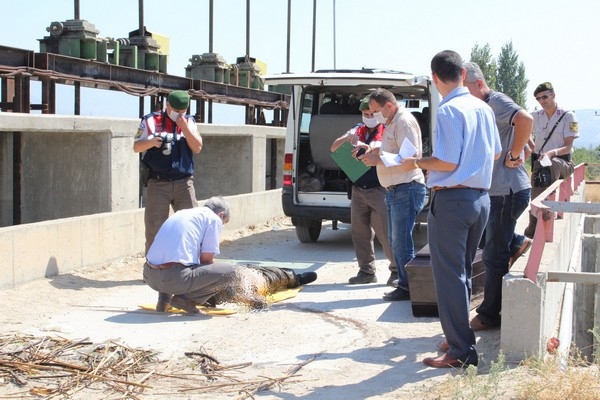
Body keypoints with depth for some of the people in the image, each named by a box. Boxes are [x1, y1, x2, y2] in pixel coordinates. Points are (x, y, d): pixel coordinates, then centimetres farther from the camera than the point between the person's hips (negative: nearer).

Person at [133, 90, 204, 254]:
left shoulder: (189, 122, 9)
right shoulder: (151, 121, 1)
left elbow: (197, 148, 0)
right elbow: (136, 147, 2)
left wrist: (184, 127, -10)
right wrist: (151, 142, -19)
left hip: (184, 183, 2)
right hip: (158, 183, -2)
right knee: (154, 226, 0)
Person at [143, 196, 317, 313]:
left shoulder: (182, 213, 25)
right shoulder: (213, 218, 3)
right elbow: (206, 260, 0)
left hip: (149, 275, 8)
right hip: (174, 277, -8)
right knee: (233, 273, -1)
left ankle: (166, 296, 17)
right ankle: (186, 299, -5)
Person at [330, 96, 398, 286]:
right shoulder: (357, 131, 12)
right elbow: (334, 148, 9)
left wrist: (367, 147, -35)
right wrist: (346, 138, -13)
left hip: (379, 190, -5)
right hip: (358, 190, 6)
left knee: (386, 232, -7)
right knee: (360, 233, 8)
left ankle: (397, 270, 3)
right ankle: (367, 271, 18)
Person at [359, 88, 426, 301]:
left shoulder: (404, 122, -13)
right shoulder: (392, 123, 18)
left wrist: (379, 159, -19)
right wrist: (376, 151, 10)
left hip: (406, 189, -11)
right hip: (395, 190, 11)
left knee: (402, 242, -8)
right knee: (395, 241, 13)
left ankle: (408, 287, -2)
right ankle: (404, 283, 19)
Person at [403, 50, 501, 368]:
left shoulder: (449, 110, -15)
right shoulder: (483, 108, 8)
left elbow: (448, 162, -19)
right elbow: (495, 153, 18)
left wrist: (416, 163, -4)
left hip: (451, 200, -8)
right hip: (480, 198, 8)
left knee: (449, 276, -2)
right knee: (463, 272, 18)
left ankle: (461, 351, -1)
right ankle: (460, 338, 27)